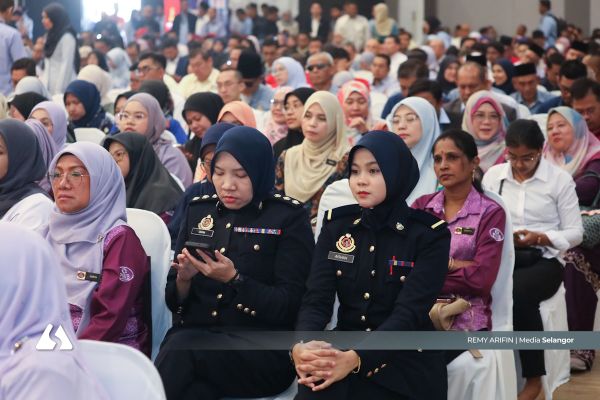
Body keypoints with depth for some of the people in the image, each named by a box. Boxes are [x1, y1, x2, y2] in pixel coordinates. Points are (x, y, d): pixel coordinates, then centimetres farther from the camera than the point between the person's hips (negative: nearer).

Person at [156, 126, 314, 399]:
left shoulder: (288, 217, 0)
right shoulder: (198, 210, 13)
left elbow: (289, 306, -6)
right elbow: (174, 302, 15)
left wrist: (233, 279, -19)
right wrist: (183, 279, -7)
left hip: (262, 349, -3)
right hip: (192, 337, 3)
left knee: (181, 348, -32)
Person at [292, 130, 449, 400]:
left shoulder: (430, 235, -5)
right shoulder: (337, 226, 6)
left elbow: (409, 313, -17)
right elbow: (316, 299, -4)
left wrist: (355, 359, -33)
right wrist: (300, 346, -27)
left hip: (407, 366, -2)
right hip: (343, 352, 2)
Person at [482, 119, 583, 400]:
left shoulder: (560, 179, 2)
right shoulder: (493, 175, 11)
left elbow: (575, 233, 3)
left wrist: (540, 237, -14)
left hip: (544, 259, -2)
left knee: (518, 292, -37)